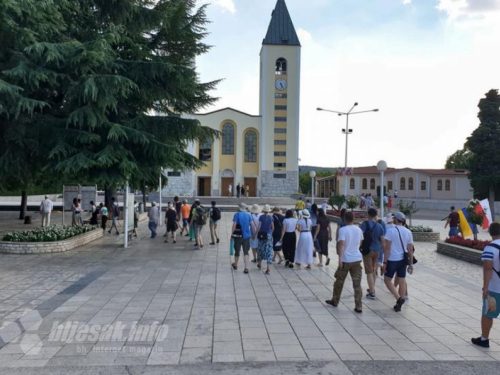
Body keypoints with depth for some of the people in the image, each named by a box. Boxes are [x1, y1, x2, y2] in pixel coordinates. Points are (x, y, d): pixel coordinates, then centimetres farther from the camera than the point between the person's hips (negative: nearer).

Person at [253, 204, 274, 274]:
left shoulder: (261, 217, -8)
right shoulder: (271, 217, 0)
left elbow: (259, 227, -10)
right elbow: (273, 228, 6)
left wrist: (255, 234, -2)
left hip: (261, 235, -1)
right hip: (268, 235, 1)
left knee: (261, 249, 17)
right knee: (269, 250, -1)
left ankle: (260, 264, 33)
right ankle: (268, 268, -10)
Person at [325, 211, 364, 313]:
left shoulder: (343, 230, -10)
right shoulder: (359, 230, 7)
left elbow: (342, 244, -20)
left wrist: (340, 258, -21)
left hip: (346, 260, -4)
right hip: (357, 259, 4)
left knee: (339, 281, 14)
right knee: (357, 284, 3)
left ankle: (335, 301, 28)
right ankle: (358, 307, 0)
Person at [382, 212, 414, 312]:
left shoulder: (391, 231, -12)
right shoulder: (408, 232, 3)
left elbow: (387, 248, -14)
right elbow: (410, 249, 5)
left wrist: (384, 262, -10)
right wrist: (411, 263, 12)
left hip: (392, 260, -5)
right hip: (403, 260, 5)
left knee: (387, 280, 9)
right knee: (402, 281, 10)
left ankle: (399, 298, -6)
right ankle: (399, 304, 16)